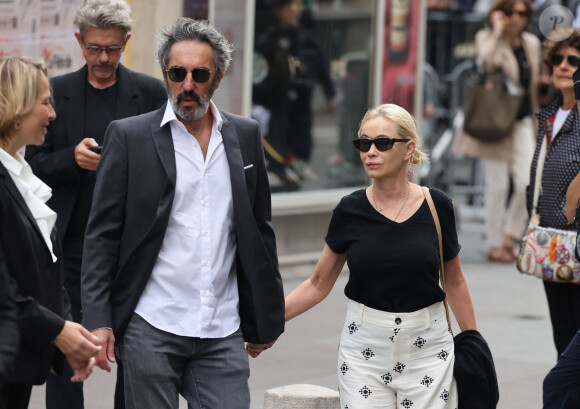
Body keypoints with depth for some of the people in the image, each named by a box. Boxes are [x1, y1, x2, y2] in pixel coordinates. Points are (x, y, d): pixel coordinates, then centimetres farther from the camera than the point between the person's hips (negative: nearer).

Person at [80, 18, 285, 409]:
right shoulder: (128, 136, -1)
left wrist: (267, 317, 14)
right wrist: (99, 321, -8)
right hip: (151, 329, -3)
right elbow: (102, 234, -1)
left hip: (223, 333, 3)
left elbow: (260, 228, 15)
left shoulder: (246, 135, 9)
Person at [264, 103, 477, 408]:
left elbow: (454, 281, 9)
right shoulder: (350, 211, -2)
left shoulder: (436, 206, -3)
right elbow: (319, 284, 6)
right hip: (365, 348, 0)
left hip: (426, 347, 0)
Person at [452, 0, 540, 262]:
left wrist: (534, 121, 20)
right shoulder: (486, 38, -4)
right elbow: (487, 61, -28)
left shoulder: (532, 44, 12)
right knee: (497, 186, -2)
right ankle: (495, 244, 9)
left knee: (527, 182, -6)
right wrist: (497, 31, -20)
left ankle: (509, 235, 14)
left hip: (522, 121, 5)